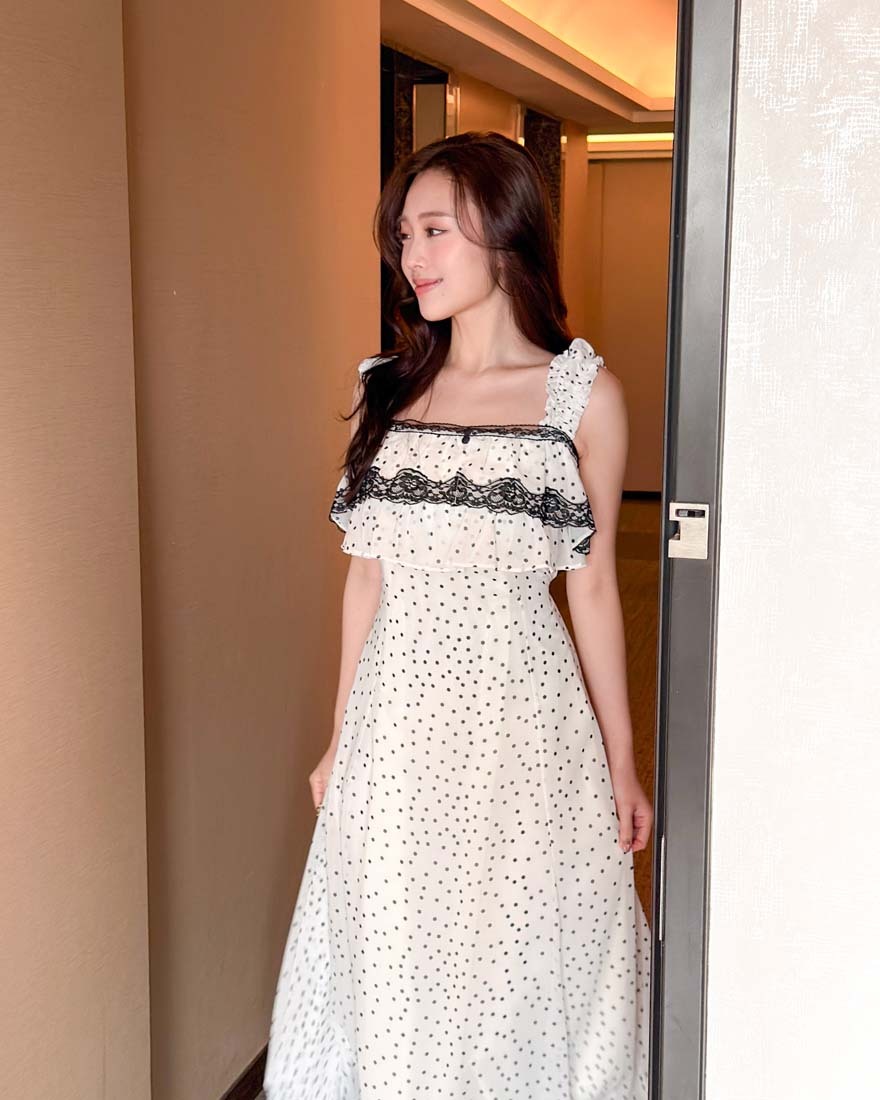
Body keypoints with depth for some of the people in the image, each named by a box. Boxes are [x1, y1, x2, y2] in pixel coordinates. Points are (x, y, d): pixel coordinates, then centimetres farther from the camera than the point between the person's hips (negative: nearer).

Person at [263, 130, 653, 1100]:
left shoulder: (583, 394, -3)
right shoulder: (383, 391, 5)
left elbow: (592, 586, 1)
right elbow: (368, 576, 10)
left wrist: (620, 760, 3)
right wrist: (341, 738, 12)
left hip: (522, 715, -2)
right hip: (400, 716, 3)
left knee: (519, 968, 10)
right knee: (393, 971, 14)